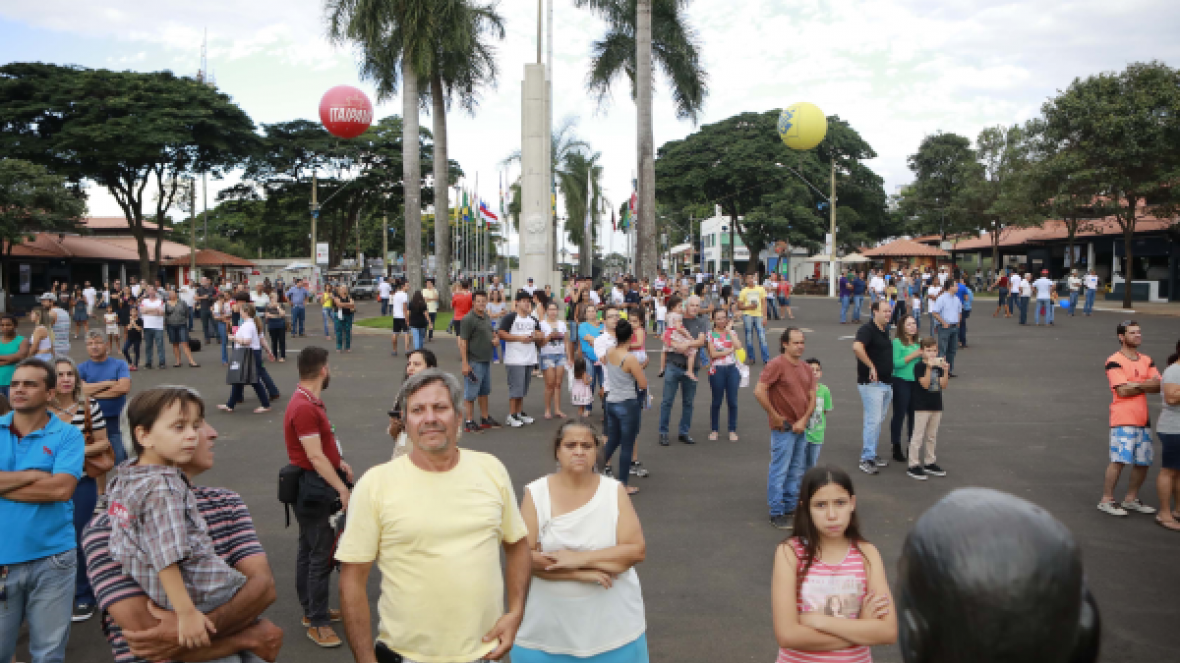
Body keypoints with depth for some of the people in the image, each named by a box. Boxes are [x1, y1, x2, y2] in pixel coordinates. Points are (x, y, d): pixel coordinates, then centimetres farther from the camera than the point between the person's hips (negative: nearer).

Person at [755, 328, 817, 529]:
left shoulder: (806, 368, 10)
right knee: (779, 471, -3)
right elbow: (759, 391, -20)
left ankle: (790, 507, 29)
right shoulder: (777, 365, -12)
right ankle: (777, 514, 4)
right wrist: (775, 416, -15)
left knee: (796, 472, 16)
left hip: (801, 428, 7)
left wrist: (804, 420, -6)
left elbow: (812, 397, 9)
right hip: (784, 428, -7)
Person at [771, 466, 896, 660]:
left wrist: (818, 621, -16)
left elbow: (889, 631, -11)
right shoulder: (790, 553, -11)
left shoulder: (867, 554, -4)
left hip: (856, 658, 2)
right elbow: (787, 634, -18)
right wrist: (862, 629, -13)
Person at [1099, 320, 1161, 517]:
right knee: (1119, 460, -11)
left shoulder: (1147, 361, 15)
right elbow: (1123, 390, -15)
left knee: (1143, 462, 10)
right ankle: (1106, 500, -3)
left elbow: (1158, 386, 4)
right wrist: (1147, 384, -3)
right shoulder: (1114, 361, -7)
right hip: (1123, 420, -7)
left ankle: (1131, 499, 25)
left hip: (1143, 419, 7)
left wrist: (1136, 385, -14)